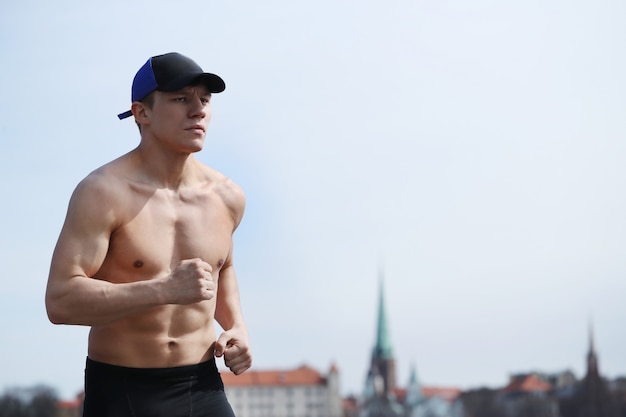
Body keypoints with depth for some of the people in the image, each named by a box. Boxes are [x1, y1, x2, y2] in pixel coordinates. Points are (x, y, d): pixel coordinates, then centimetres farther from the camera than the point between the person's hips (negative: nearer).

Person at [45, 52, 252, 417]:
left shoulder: (227, 197, 4)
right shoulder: (103, 193, -13)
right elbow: (61, 301, -22)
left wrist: (236, 326, 6)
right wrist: (166, 290, -30)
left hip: (203, 387, 5)